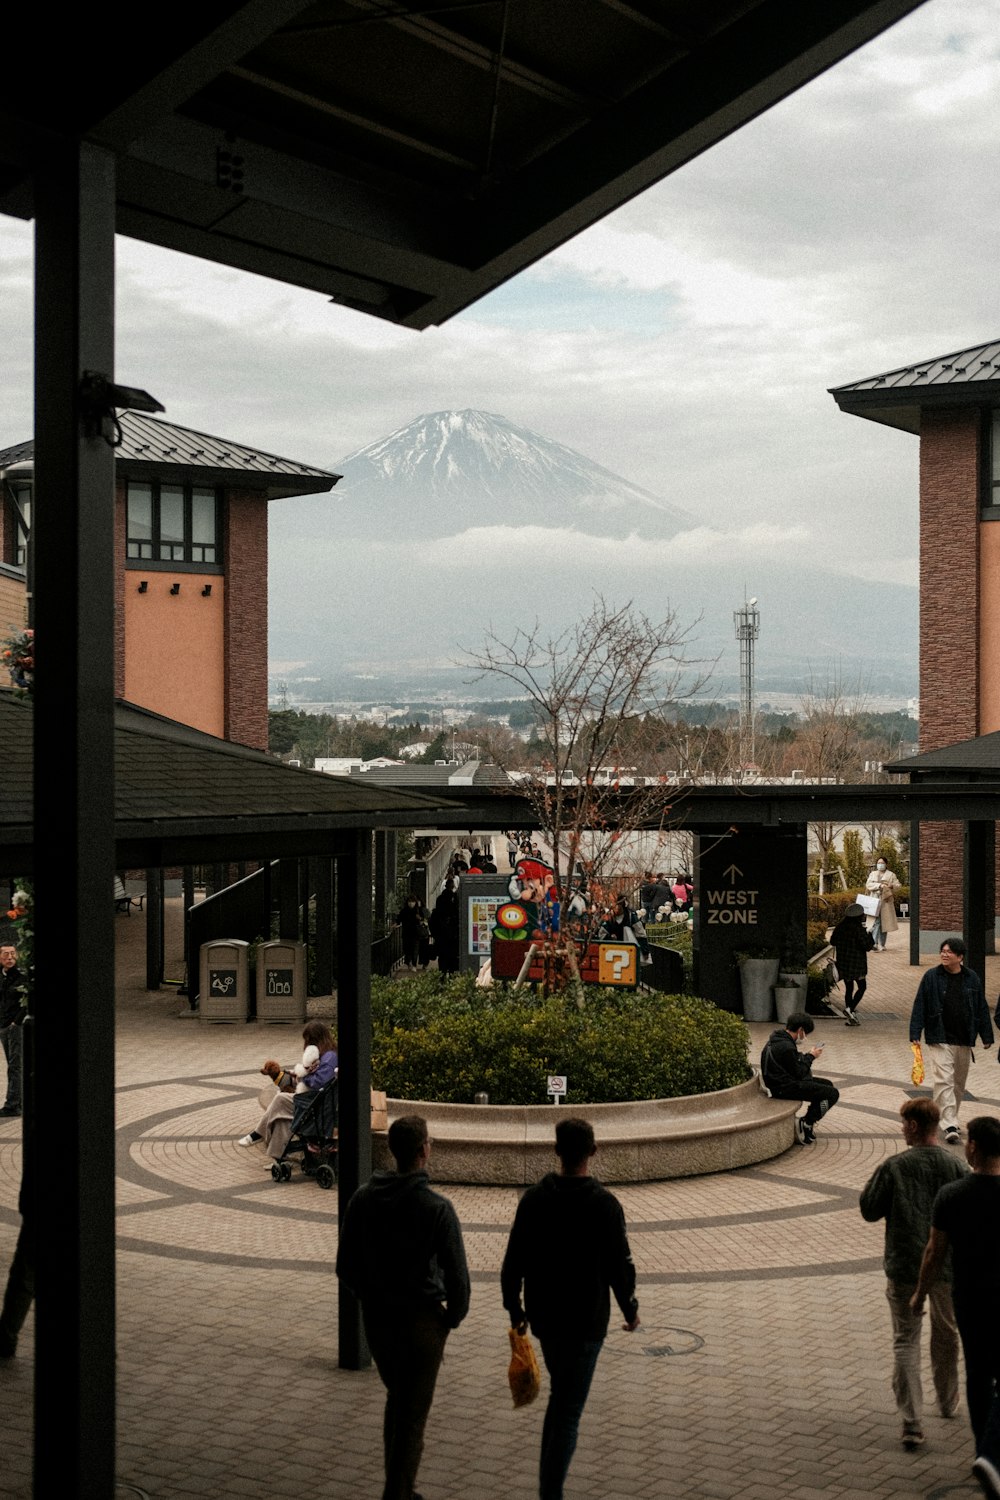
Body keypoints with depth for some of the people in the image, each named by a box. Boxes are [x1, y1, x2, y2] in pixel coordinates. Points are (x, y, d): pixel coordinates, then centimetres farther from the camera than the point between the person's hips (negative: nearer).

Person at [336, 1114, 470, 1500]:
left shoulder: (363, 1198, -5)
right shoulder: (437, 1208, -20)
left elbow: (345, 1266, 3)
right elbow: (457, 1276, -17)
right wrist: (454, 1316, 2)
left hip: (376, 1319, 5)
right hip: (421, 1320, -5)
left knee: (397, 1399, 23)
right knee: (412, 1414, 7)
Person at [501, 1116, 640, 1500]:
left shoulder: (533, 1198, -4)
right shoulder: (604, 1205, -16)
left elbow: (512, 1264, 0)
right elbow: (620, 1267, -11)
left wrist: (515, 1310, 14)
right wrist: (630, 1310, 6)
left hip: (544, 1320, 5)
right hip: (585, 1323, -5)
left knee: (560, 1399, 23)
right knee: (568, 1411, 2)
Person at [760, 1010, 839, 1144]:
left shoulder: (777, 1038, 7)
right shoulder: (786, 1047, -26)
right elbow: (798, 1073, -18)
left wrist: (806, 1056, 4)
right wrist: (810, 1057, -6)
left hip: (781, 1082, 11)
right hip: (784, 1089, -11)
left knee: (827, 1084, 20)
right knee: (832, 1094, -10)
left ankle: (806, 1123, 18)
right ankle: (805, 1124, -2)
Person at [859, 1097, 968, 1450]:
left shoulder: (893, 1168, -12)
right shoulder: (956, 1166, -7)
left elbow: (869, 1211, -6)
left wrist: (867, 1189, 11)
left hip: (904, 1266, -2)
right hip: (947, 1265, 2)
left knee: (905, 1341, 4)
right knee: (946, 1333, 23)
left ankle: (912, 1422, -5)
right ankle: (948, 1401, 40)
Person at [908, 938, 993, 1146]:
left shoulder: (971, 979, 5)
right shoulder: (932, 977, -3)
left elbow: (981, 1009, 11)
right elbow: (919, 1006, -2)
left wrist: (986, 1036, 10)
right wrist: (915, 1033, -8)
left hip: (964, 1040, 4)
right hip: (939, 1039, -4)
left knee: (959, 1083, 13)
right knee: (944, 1081, -13)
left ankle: (950, 1119, 29)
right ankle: (950, 1126, -16)